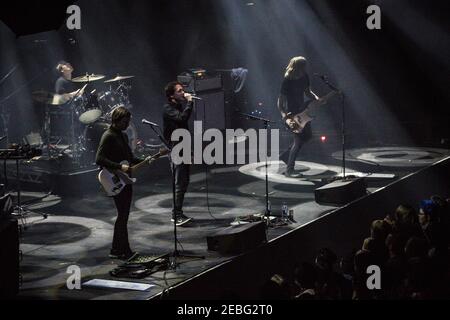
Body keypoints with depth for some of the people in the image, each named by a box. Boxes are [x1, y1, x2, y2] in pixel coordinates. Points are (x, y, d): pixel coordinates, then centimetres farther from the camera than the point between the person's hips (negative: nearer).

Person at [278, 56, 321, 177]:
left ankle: (286, 156, 30)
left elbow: (307, 92, 13)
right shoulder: (287, 82, -25)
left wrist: (317, 99, -6)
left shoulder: (304, 77, -4)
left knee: (307, 135, 18)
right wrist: (285, 118, -34)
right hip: (291, 113, -9)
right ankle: (289, 170, -3)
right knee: (299, 140, -11)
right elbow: (280, 102, -23)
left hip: (301, 110, 9)